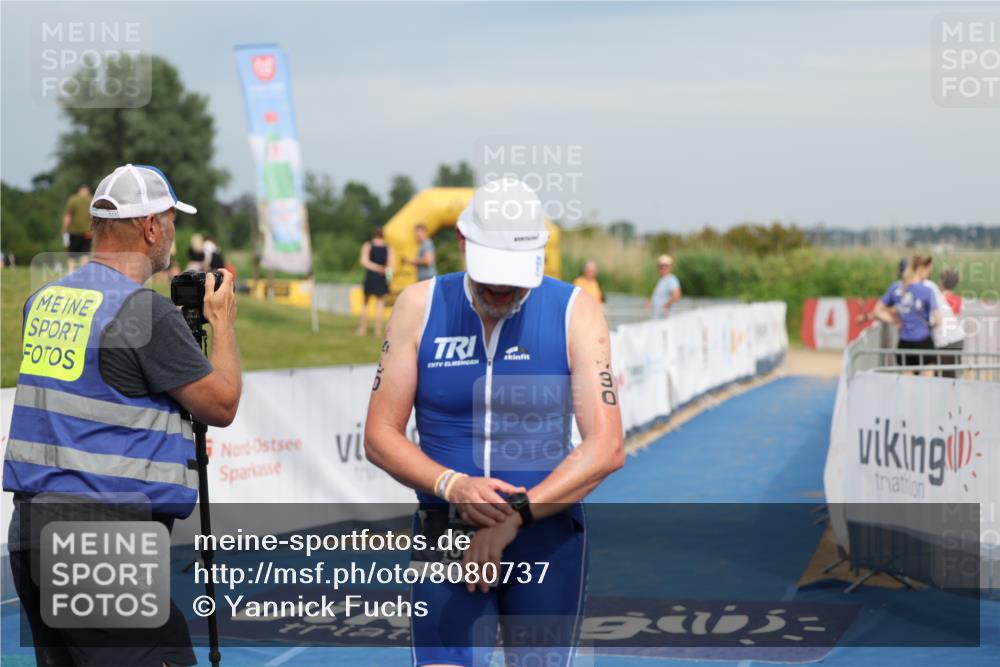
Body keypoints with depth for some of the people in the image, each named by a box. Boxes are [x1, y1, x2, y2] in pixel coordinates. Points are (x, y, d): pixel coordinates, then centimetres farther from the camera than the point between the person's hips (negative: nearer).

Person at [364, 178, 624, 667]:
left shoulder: (575, 311, -3)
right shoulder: (420, 306, 0)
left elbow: (606, 447, -9)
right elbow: (380, 435, 1)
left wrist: (516, 515, -19)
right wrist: (453, 485, -17)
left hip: (547, 536, 0)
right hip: (444, 534, 0)